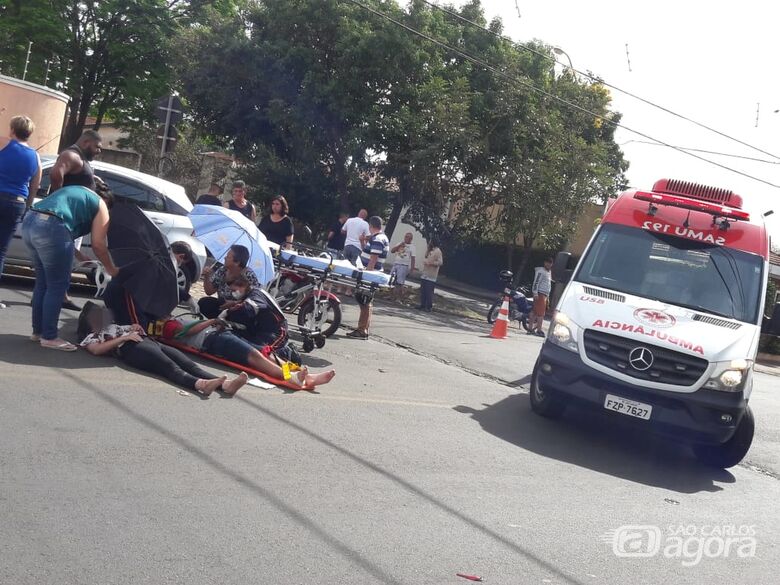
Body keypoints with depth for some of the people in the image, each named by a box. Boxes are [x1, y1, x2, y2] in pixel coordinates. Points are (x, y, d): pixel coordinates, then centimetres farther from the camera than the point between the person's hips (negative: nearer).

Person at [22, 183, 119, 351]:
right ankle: (49, 337, 5)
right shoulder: (100, 205, 11)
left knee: (43, 282, 19)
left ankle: (38, 331, 26)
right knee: (57, 285, 2)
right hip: (50, 228, -8)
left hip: (28, 222, 8)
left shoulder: (75, 191, 33)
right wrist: (111, 269, 23)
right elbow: (98, 245, 8)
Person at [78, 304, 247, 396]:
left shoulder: (114, 326, 42)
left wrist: (134, 328, 14)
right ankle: (200, 384, -65)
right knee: (170, 367, -36)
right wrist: (124, 337, -5)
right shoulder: (90, 336, 23)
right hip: (131, 348, -6)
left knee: (188, 363, -22)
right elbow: (96, 349, 0)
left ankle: (225, 384, -45)